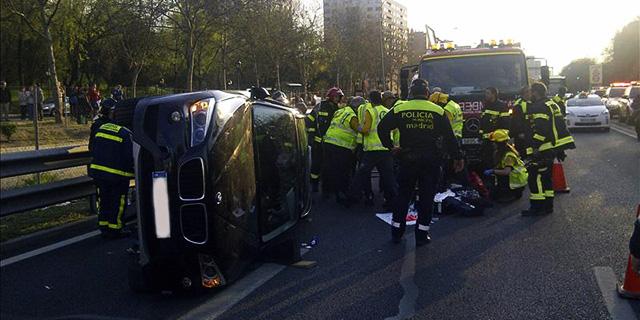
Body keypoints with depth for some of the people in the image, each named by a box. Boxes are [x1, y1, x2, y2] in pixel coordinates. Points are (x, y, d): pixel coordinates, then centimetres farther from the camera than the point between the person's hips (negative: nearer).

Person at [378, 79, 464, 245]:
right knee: (426, 196, 6)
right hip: (431, 161, -1)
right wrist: (458, 157, 5)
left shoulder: (399, 110, -1)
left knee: (403, 194, 12)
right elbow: (449, 137, -2)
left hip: (407, 158, 1)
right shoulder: (438, 111, -3)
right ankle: (422, 234, 9)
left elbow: (382, 128, -3)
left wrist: (390, 146, 6)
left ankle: (396, 231, 17)